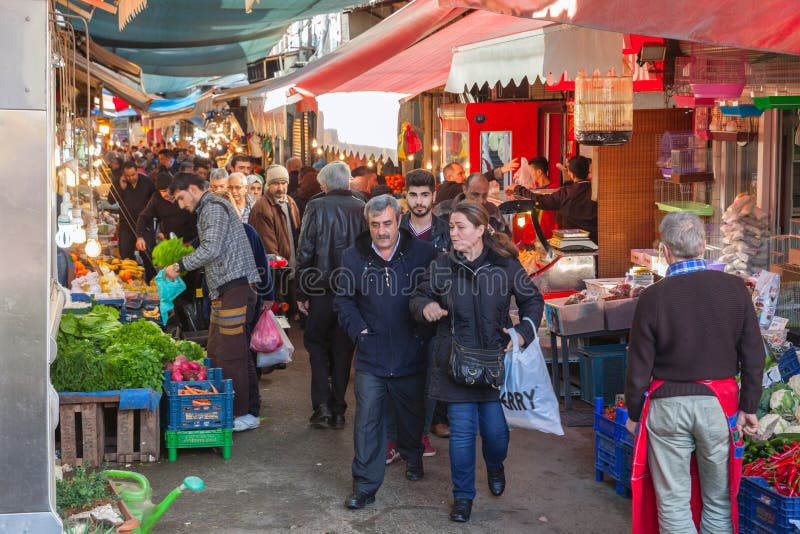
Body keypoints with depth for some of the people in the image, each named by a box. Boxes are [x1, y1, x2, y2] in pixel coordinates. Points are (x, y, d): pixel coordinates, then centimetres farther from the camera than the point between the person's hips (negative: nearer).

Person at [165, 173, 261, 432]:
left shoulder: (214, 207, -8)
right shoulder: (207, 210, 24)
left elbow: (211, 249, -20)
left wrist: (180, 266, -13)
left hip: (236, 286, -11)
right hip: (224, 289, 11)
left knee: (231, 355, -8)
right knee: (215, 352, 12)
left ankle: (243, 414, -3)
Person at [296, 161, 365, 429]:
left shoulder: (317, 207, -7)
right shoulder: (362, 208, 2)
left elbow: (305, 251, -9)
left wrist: (301, 292, -3)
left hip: (322, 288, -3)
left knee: (315, 341, 13)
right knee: (343, 348, 11)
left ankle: (322, 404, 0)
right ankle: (338, 411, 14)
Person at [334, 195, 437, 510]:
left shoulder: (422, 253, -5)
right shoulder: (354, 257, 1)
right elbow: (344, 300, 10)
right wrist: (358, 328, -3)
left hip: (411, 352, 0)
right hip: (371, 354, 0)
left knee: (412, 413, 19)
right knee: (367, 420, -3)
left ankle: (412, 457, 46)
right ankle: (364, 486, 4)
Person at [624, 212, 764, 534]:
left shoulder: (653, 297, -11)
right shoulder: (734, 288, -6)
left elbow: (639, 364, -6)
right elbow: (753, 355, -1)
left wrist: (633, 413, 7)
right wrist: (748, 407, 9)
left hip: (668, 404, -2)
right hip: (720, 403, 2)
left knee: (672, 502, 7)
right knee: (719, 501, 14)